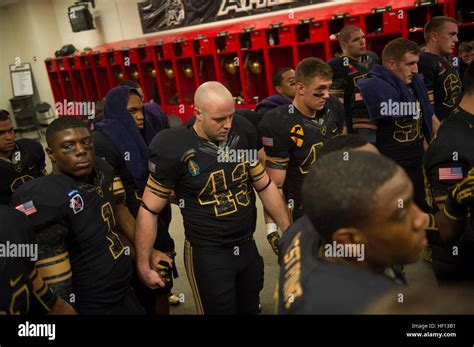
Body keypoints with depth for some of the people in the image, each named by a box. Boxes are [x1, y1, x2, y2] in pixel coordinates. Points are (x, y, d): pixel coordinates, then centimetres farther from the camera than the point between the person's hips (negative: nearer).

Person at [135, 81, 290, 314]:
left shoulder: (243, 133, -5)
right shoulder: (175, 149, -18)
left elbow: (265, 185, 7)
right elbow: (149, 210, -11)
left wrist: (288, 231, 10)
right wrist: (143, 266, -7)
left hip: (248, 246, 5)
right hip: (207, 253, -5)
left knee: (250, 309, 19)